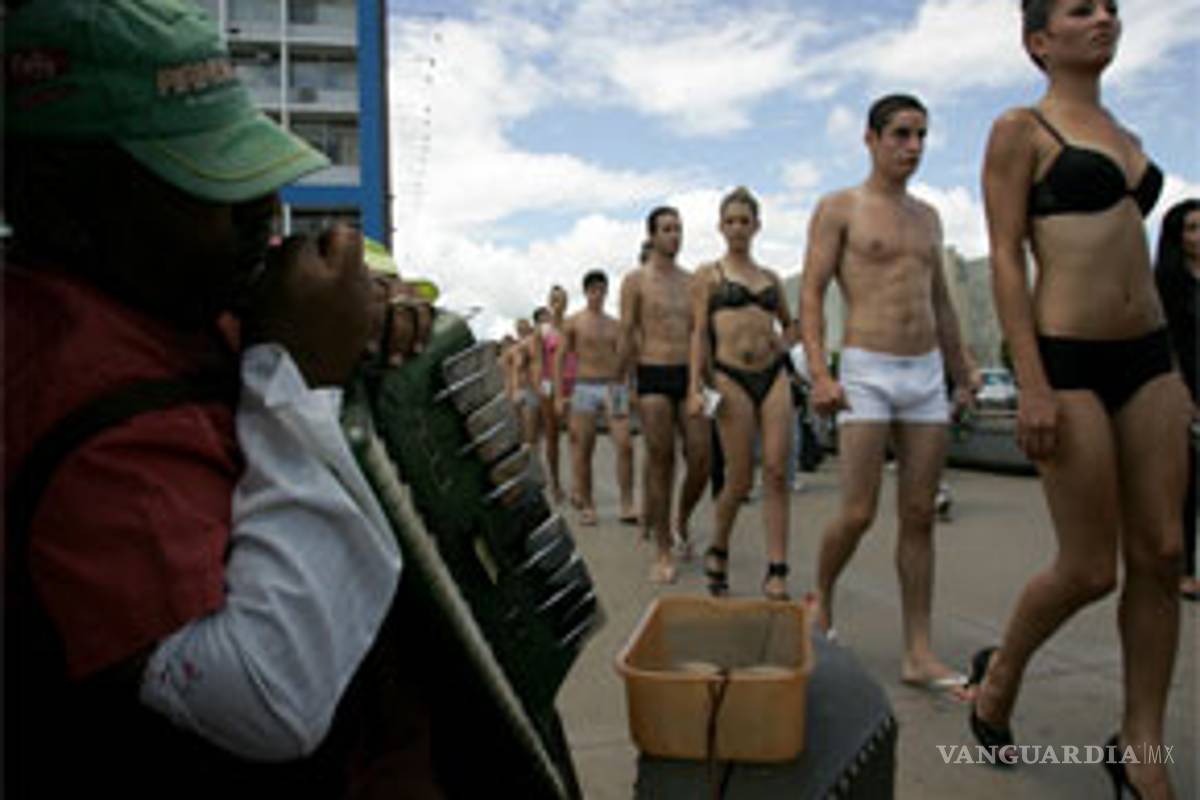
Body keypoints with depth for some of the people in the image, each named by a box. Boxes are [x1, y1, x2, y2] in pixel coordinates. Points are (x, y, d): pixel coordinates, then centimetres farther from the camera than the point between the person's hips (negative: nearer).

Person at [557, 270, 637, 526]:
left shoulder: (615, 325, 14)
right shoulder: (573, 322, 4)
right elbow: (560, 359, 3)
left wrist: (627, 390, 9)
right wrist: (559, 396, -4)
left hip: (614, 388, 2)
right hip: (585, 388, -2)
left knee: (625, 445, -9)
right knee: (582, 450, 0)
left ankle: (627, 506, -3)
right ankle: (586, 506, 10)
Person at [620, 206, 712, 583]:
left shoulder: (691, 281, 15)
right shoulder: (636, 280, 3)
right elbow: (627, 336, 1)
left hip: (688, 375, 4)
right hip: (653, 376, -4)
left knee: (701, 458, -3)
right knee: (660, 460, -2)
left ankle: (681, 521, 25)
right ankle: (663, 553, 7)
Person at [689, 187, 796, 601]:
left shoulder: (770, 277, 17)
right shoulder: (709, 275, 6)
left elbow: (789, 323, 31)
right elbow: (699, 333, 1)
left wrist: (782, 345, 9)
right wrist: (695, 388, -8)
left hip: (774, 376, 4)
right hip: (732, 378, -4)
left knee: (776, 474, -4)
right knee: (740, 480, -2)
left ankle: (777, 572, 0)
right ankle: (717, 551, 23)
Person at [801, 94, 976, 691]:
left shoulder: (927, 216, 18)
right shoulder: (838, 208, 2)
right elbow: (811, 294, -6)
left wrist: (963, 376, 20)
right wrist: (819, 374, -17)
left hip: (926, 375, 6)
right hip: (866, 373, -5)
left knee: (919, 518, 3)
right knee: (858, 514, -8)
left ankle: (919, 656, 9)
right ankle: (820, 598, 21)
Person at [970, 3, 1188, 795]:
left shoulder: (1125, 134, 19)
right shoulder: (1019, 130, -2)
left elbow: (1134, 252, 21)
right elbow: (1006, 261, -9)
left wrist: (1172, 370, 17)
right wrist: (1032, 386, -17)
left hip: (1148, 357, 7)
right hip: (1069, 362, -7)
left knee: (1160, 558, 5)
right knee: (1090, 568, -3)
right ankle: (1000, 672, 25)